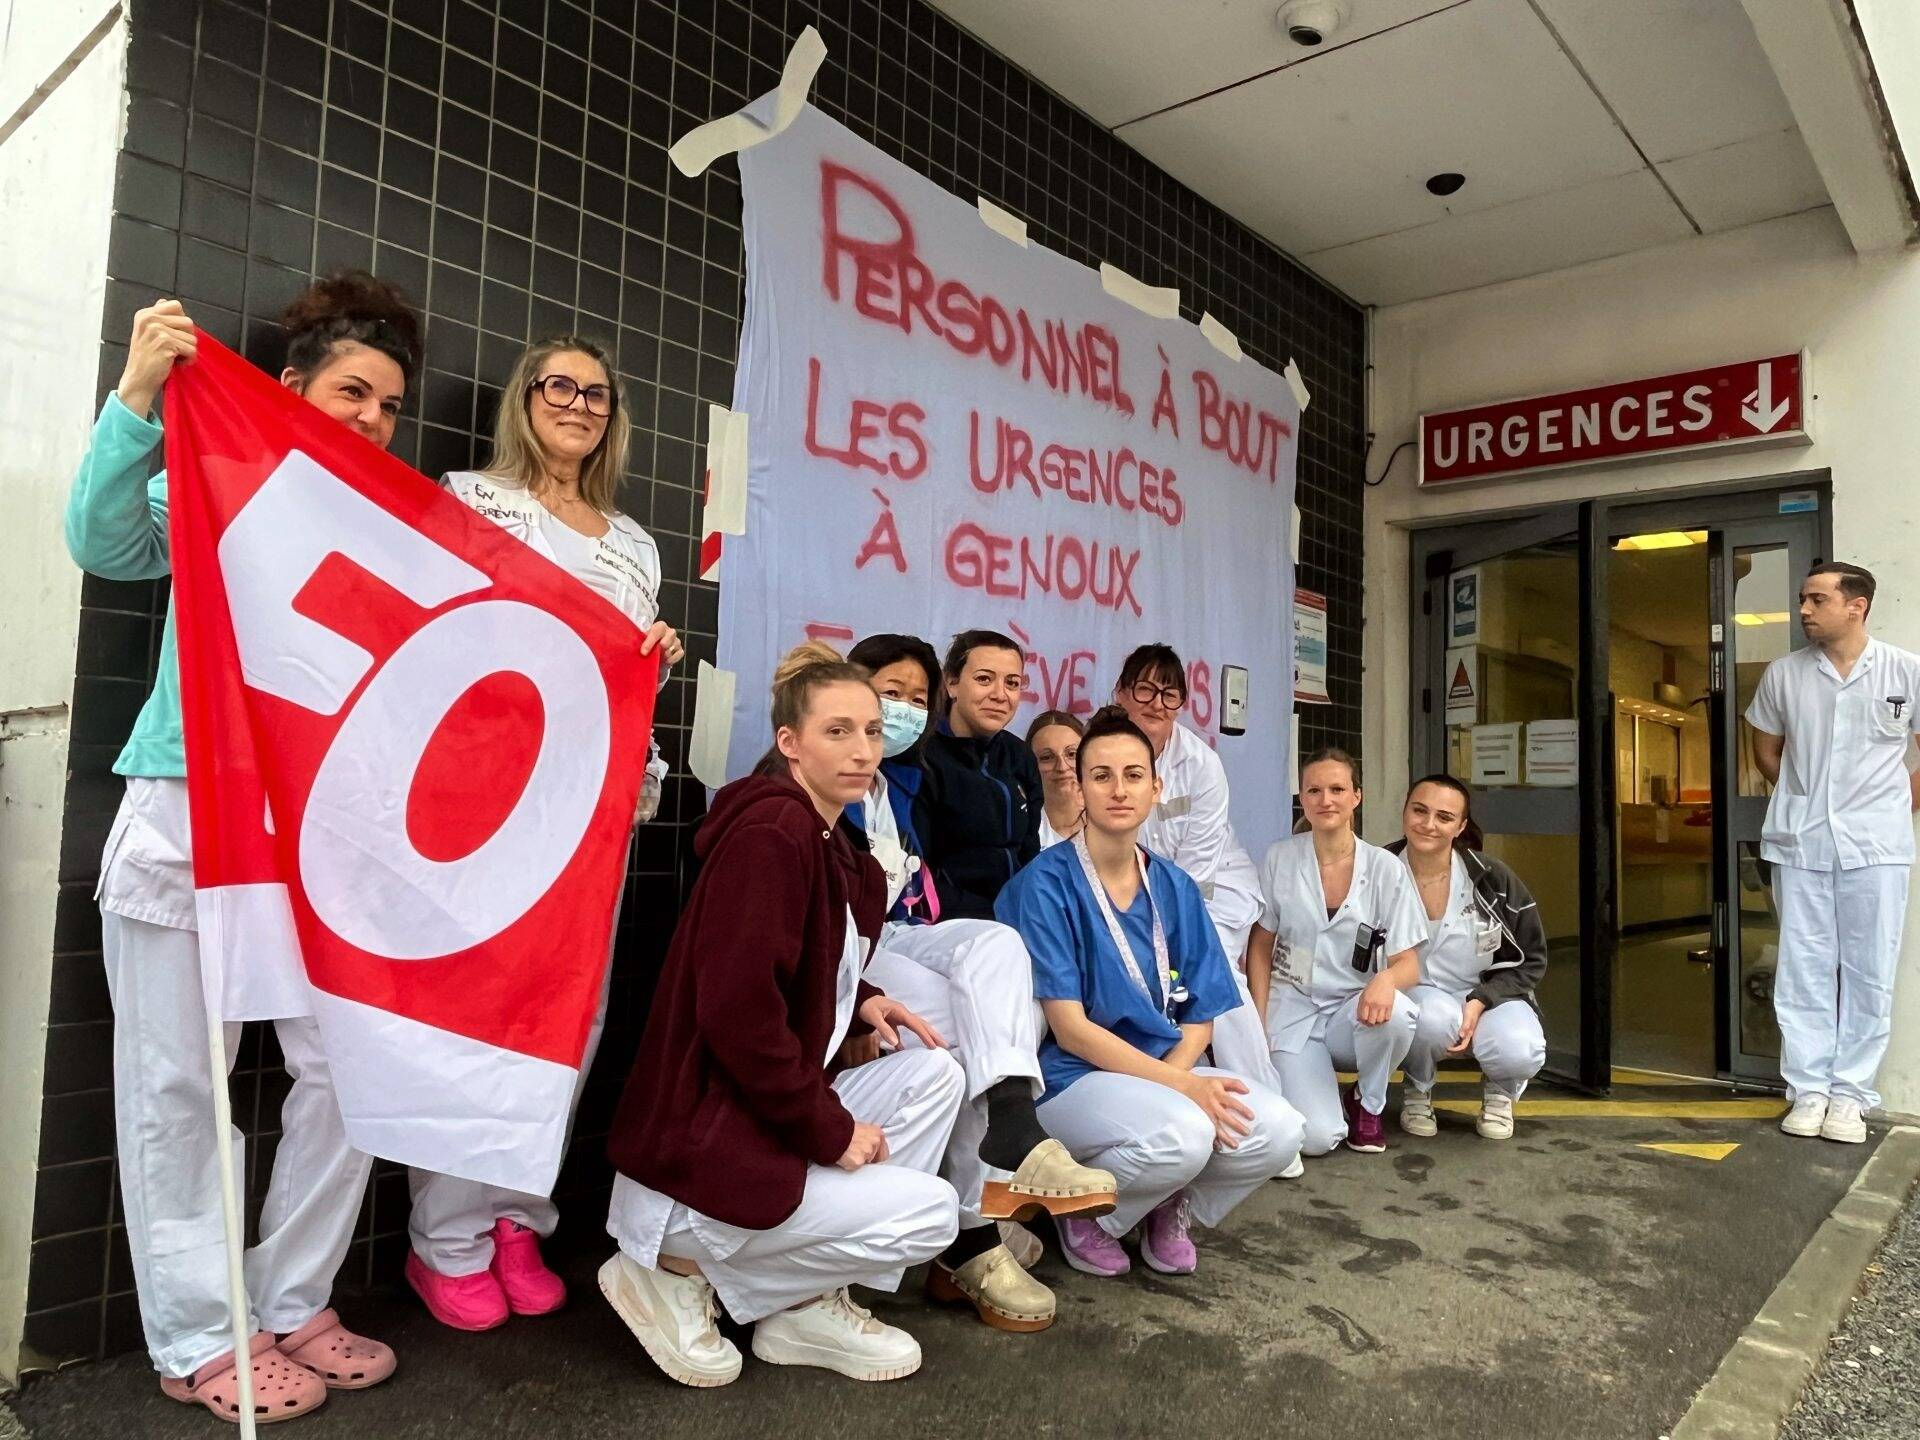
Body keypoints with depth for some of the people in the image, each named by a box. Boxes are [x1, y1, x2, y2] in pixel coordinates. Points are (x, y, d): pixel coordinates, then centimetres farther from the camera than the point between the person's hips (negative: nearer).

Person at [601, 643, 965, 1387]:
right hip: (700, 1150, -9)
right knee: (929, 1212, -8)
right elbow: (737, 1011, -26)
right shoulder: (770, 830, -20)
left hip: (764, 1121, 9)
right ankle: (679, 1266, 2)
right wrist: (831, 1131, -16)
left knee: (935, 1072, 3)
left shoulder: (840, 848, 10)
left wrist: (861, 1002, 1)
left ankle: (808, 1305, 8)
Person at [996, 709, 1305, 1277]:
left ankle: (1172, 1208, 9)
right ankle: (1085, 1210, -2)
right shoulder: (1047, 883, -11)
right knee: (1182, 1134, -34)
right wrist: (1178, 1085, -22)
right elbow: (1069, 1029, -14)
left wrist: (1178, 1074, -14)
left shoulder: (1175, 887, 6)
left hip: (1167, 1068, 5)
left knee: (1279, 1130, -20)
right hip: (1073, 1077, -5)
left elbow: (1199, 1017, 8)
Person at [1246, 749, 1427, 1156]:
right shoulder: (1280, 858, -4)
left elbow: (1408, 963, -5)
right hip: (1292, 1009, -1)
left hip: (1353, 1008, 1)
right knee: (1317, 1138, -23)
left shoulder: (1386, 868, -5)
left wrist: (1387, 978, -30)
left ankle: (1368, 1105, -3)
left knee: (1393, 1015, -36)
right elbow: (1261, 946, 5)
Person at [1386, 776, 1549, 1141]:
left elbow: (1531, 959, -2)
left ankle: (1499, 1091, 9)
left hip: (1489, 996, 1)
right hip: (1412, 998, -1)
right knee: (1435, 1018, -38)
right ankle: (1417, 1091, -1)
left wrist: (1480, 1001, -17)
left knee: (1520, 1053, -32)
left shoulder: (1492, 878, -10)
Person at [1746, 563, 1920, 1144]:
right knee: (1803, 968, 5)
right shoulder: (1783, 674, 3)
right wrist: (1805, 799, 10)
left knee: (1868, 972, 4)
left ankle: (1850, 1094, 13)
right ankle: (1808, 1090, 14)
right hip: (1799, 841, 1)